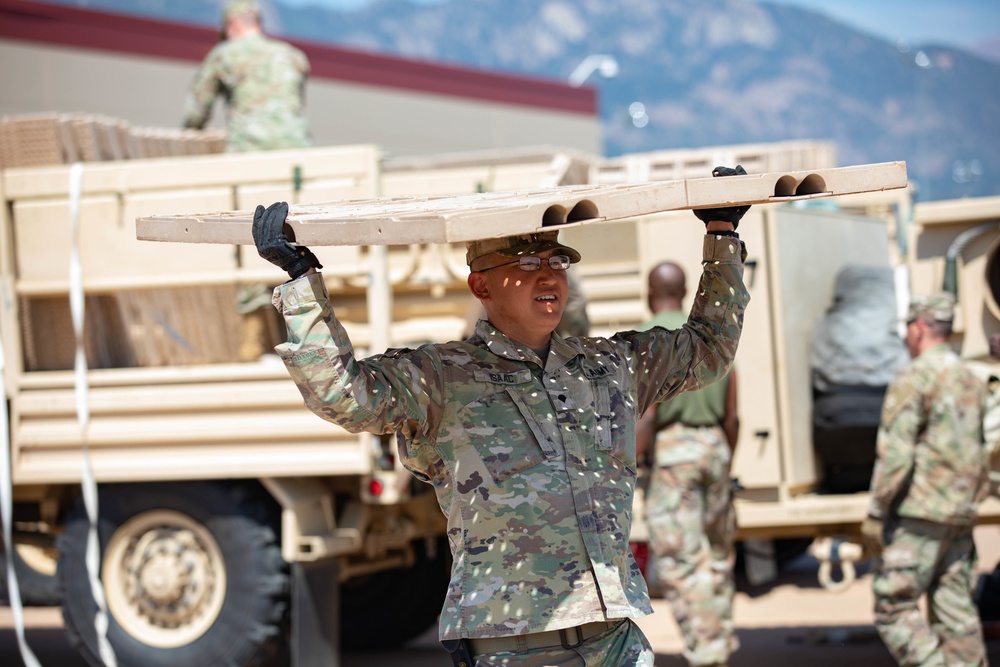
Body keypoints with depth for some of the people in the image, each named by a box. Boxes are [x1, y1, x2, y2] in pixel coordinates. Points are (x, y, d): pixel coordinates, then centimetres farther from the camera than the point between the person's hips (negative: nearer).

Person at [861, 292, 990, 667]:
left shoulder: (913, 379, -9)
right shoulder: (972, 382, 15)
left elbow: (895, 454, -15)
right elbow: (980, 456, 17)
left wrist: (875, 515, -12)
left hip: (917, 515, -8)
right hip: (960, 519, 8)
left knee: (893, 609, -5)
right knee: (956, 615, 8)